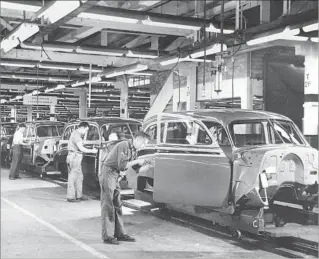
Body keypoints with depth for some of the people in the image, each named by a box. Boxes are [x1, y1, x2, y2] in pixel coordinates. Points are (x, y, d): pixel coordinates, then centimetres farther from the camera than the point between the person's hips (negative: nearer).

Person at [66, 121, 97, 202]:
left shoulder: (78, 134, 17)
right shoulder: (76, 135, -16)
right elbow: (81, 149, -20)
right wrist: (92, 151, -11)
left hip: (76, 158, 11)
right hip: (74, 157, -11)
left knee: (79, 177, 14)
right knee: (73, 177, -6)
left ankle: (79, 195, 20)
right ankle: (70, 197, -2)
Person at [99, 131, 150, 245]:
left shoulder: (133, 150, 11)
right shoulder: (124, 146, -17)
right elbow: (122, 165, -25)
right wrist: (137, 161, -18)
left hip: (115, 176, 10)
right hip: (108, 174, -10)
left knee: (117, 205, 12)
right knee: (108, 206, -6)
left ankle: (119, 233, 18)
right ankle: (107, 236, -2)